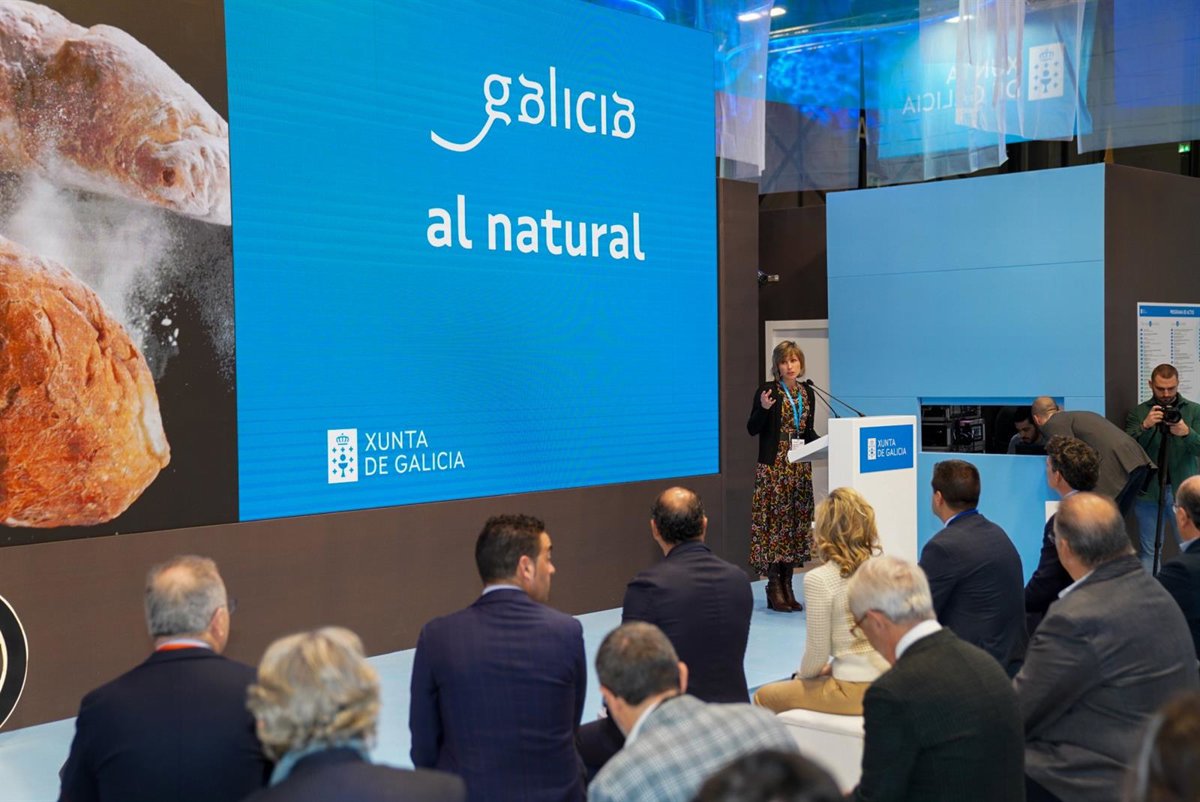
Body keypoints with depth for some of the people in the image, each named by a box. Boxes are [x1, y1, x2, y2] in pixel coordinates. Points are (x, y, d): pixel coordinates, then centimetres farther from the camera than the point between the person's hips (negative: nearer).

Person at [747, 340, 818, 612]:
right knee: (774, 522, -6)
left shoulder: (807, 392, 12)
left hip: (800, 467, 6)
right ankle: (774, 587, 0)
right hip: (773, 466, -6)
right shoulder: (767, 391, -5)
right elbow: (752, 429, -5)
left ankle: (787, 585, 14)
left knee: (796, 523, 6)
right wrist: (763, 408, -22)